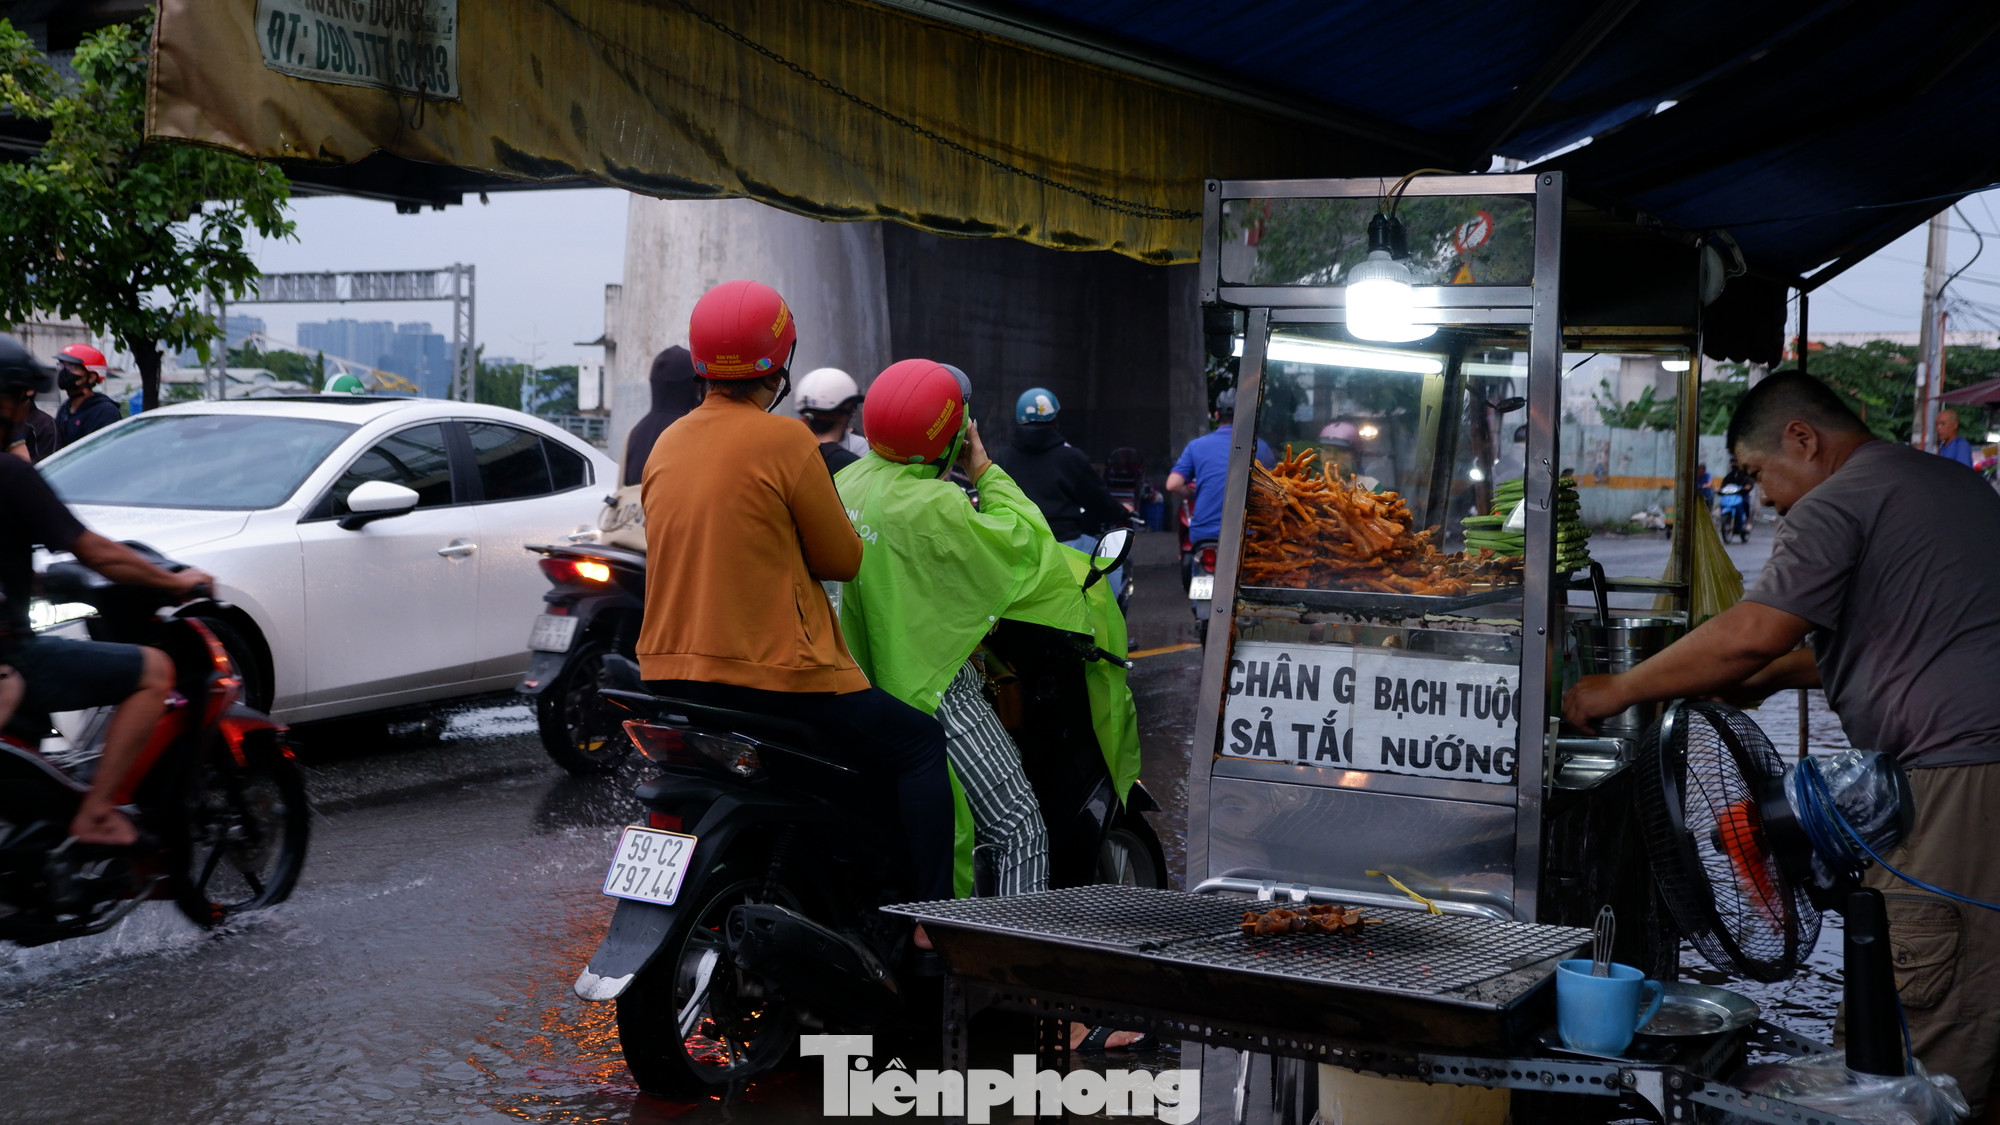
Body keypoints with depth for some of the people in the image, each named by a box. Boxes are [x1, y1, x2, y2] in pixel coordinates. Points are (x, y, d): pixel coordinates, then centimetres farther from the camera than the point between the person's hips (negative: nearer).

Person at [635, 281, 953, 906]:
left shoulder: (664, 447, 8)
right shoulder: (785, 441, -13)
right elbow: (843, 560, -5)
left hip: (670, 678, 7)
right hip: (777, 678, -7)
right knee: (921, 745, 7)